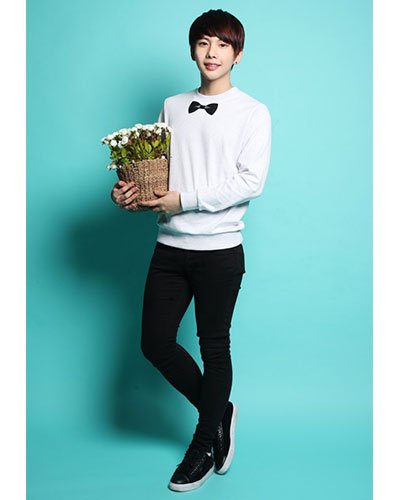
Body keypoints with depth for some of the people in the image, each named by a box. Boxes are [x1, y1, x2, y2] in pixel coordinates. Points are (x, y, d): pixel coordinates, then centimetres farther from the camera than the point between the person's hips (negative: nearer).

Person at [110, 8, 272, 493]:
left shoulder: (253, 113, -2)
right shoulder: (171, 107, 11)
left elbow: (251, 181, -12)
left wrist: (185, 199, -18)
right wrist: (131, 189, -7)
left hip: (220, 249, -4)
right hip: (170, 246, 5)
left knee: (214, 346, 7)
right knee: (155, 342, 4)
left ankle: (204, 445, 27)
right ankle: (218, 412, 29)